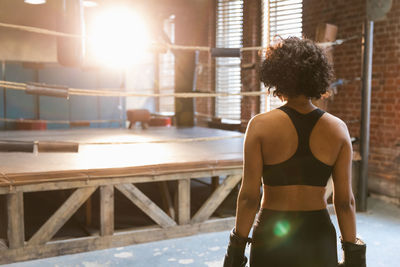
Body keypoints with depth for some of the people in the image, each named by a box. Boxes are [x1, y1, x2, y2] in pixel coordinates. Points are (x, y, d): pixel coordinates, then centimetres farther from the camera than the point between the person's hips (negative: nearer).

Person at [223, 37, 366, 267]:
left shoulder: (260, 126, -12)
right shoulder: (338, 129, -4)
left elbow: (249, 196, -11)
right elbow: (345, 200, -2)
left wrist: (237, 248, 0)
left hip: (272, 237, -2)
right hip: (319, 235, 3)